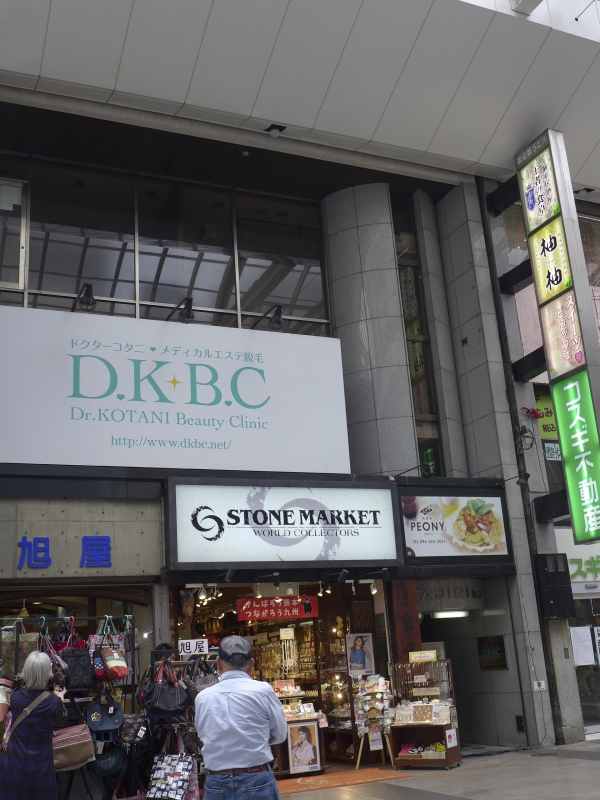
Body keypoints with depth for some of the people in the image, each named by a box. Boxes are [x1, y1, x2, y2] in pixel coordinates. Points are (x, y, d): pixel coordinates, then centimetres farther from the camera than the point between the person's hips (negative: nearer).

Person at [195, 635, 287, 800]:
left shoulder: (202, 697, -3)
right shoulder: (263, 690, -10)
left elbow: (204, 736, 6)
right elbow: (280, 734, 1)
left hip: (215, 785, 2)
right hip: (257, 783, -2)